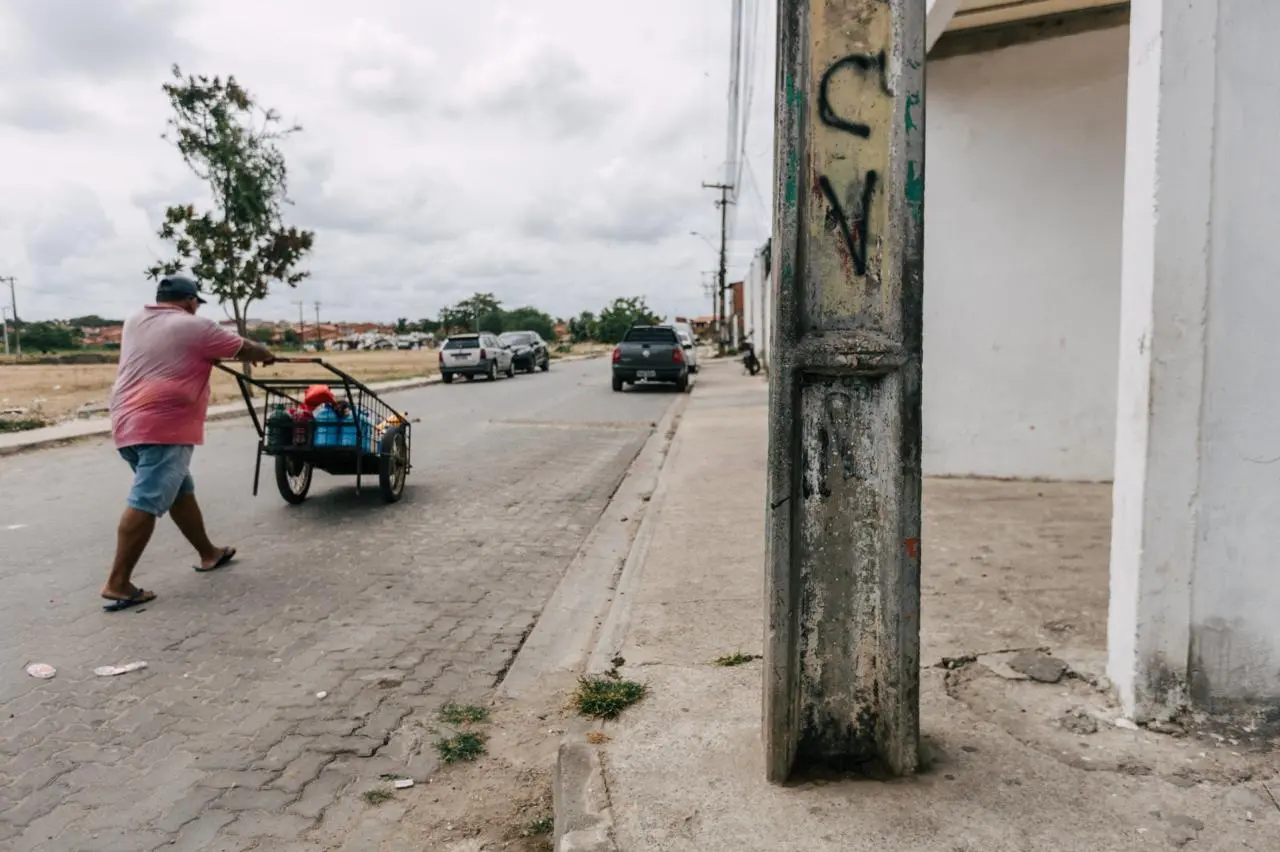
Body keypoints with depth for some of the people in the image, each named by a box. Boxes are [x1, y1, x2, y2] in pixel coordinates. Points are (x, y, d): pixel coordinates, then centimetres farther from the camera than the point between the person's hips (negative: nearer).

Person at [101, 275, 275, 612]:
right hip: (163, 427, -9)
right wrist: (266, 355, 25)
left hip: (129, 424, 9)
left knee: (180, 492, 19)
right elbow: (246, 350, 5)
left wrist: (208, 353, 38)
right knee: (146, 503, -10)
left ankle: (208, 554, 31)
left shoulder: (135, 322, 16)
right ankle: (118, 584, -11)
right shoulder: (194, 327, -4)